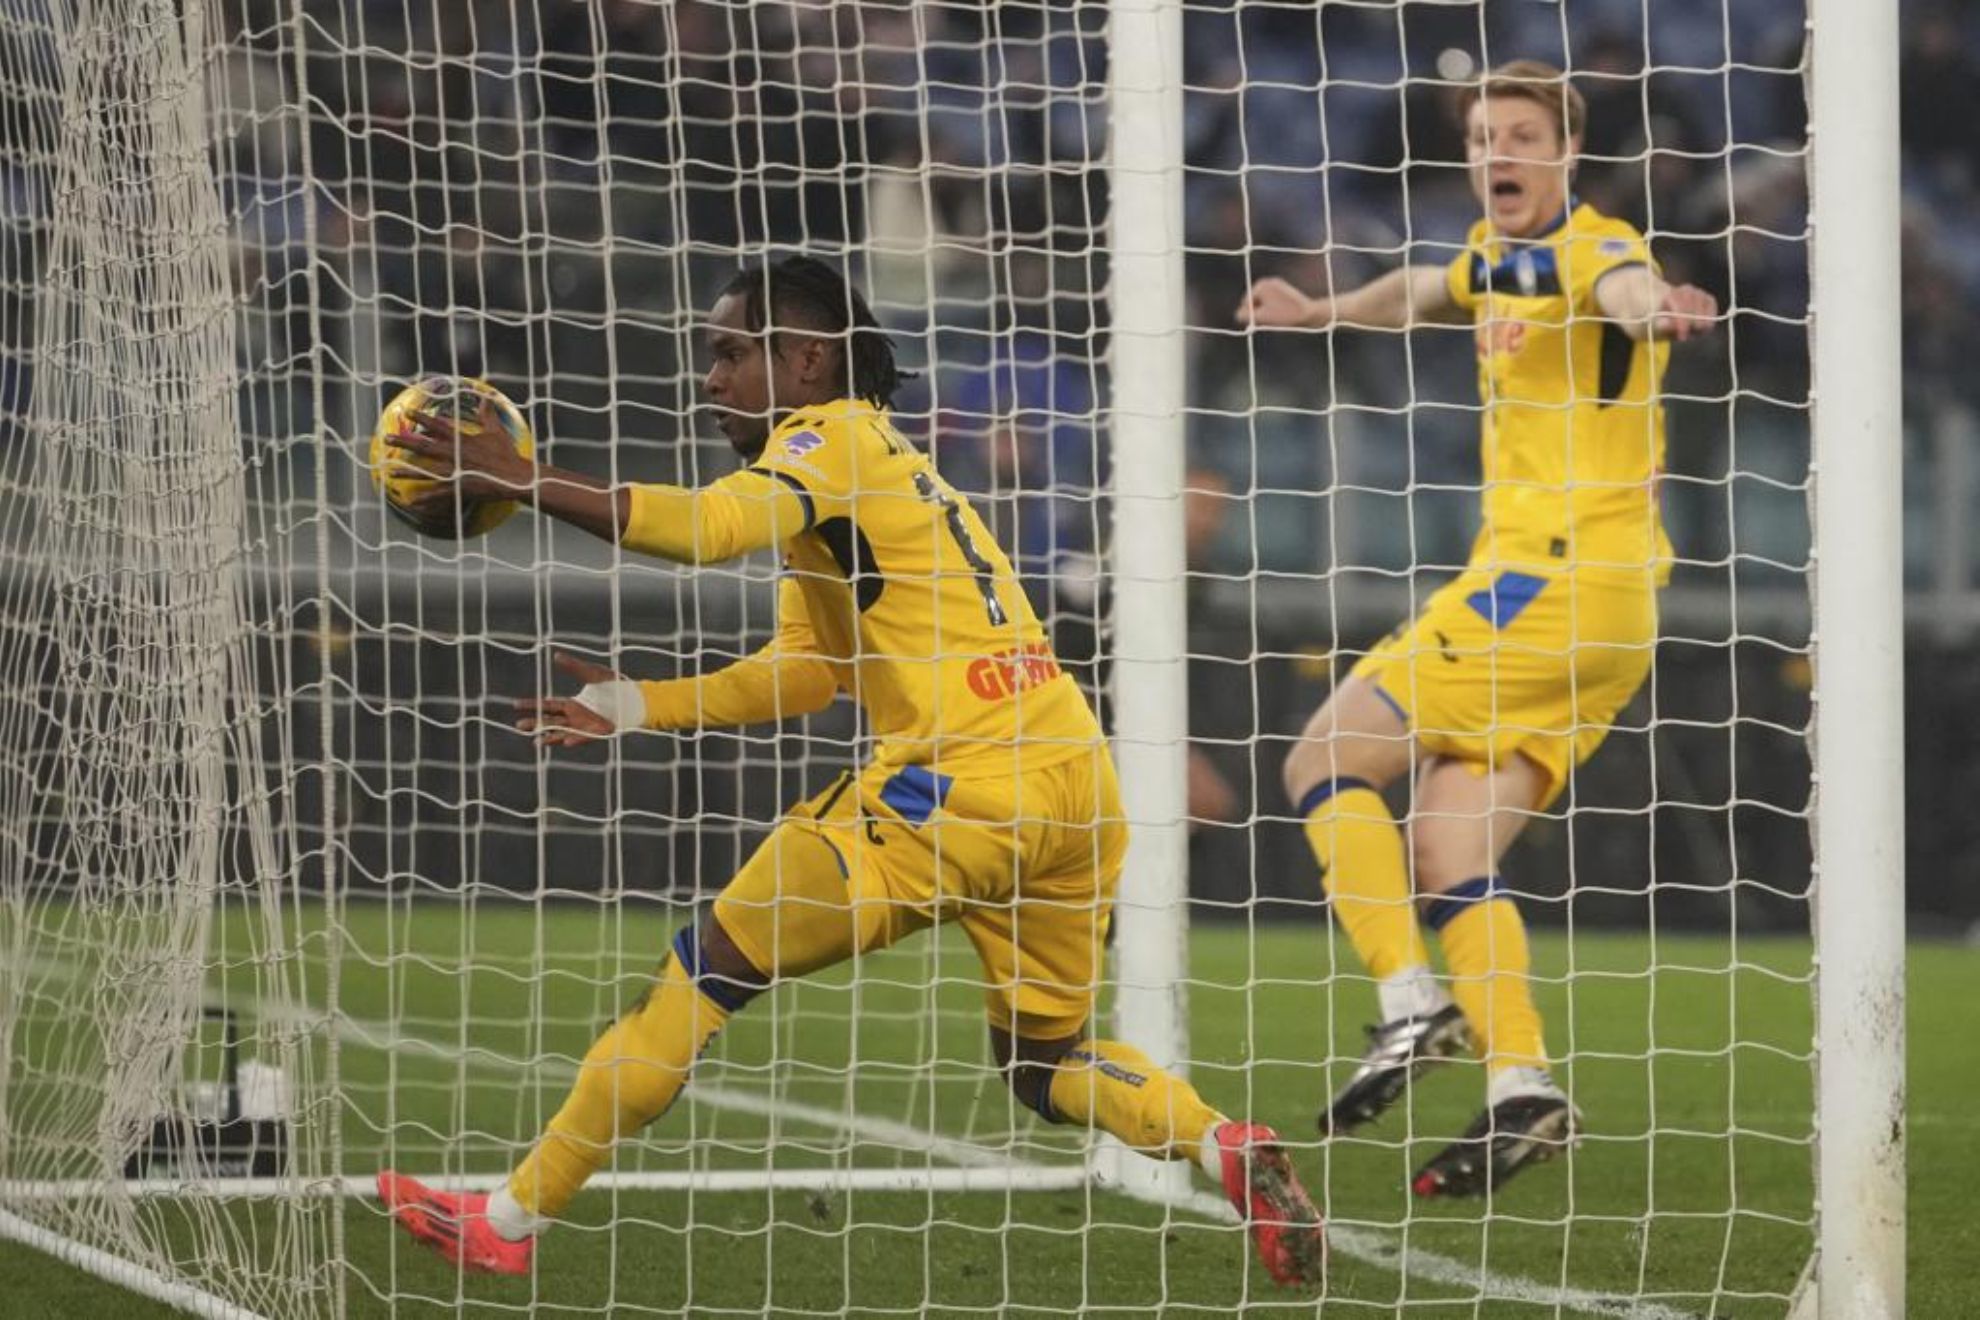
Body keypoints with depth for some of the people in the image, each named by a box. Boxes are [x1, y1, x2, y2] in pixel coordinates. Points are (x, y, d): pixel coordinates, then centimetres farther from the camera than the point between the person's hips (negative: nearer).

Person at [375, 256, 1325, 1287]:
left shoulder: (831, 438, -2)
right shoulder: (874, 457, 25)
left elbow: (713, 526, -22)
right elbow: (798, 674, 26)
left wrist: (525, 484, -22)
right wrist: (634, 705, 21)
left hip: (962, 782, -9)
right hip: (1076, 787, 9)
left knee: (709, 966, 0)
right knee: (1045, 1062, 23)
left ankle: (510, 1220, 3)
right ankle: (1227, 1149, -4)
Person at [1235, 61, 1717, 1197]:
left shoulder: (1592, 250, -12)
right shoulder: (1499, 254, 16)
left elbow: (1628, 288, -38)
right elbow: (1428, 292, 41)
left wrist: (1654, 307, -60)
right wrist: (1318, 310, 51)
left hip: (1551, 580, -9)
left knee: (1329, 764, -5)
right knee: (1446, 846, 2)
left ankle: (1414, 1003, -12)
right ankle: (1522, 1087, -6)